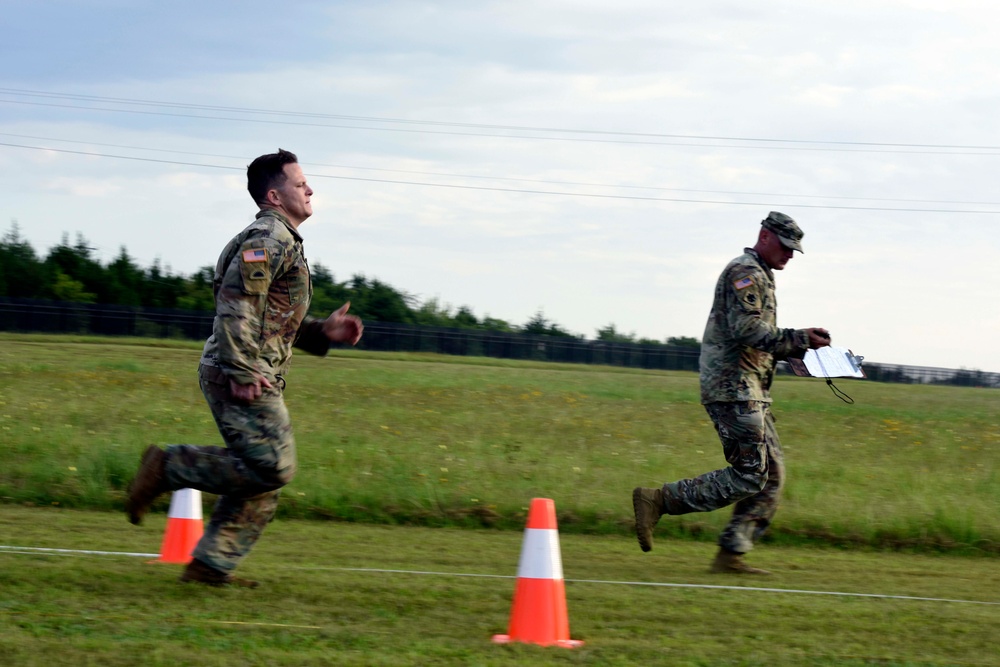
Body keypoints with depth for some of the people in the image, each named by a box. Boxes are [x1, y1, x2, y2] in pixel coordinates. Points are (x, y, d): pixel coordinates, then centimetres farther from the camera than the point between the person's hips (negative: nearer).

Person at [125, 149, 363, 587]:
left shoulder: (283, 242, 23)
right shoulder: (269, 239, -11)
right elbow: (235, 304, -22)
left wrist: (323, 332, 15)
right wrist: (243, 373, -25)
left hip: (255, 379, 11)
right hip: (242, 379, -11)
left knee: (264, 476, 9)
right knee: (271, 466, -15)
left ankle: (212, 564, 10)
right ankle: (167, 468, -7)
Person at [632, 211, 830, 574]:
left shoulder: (760, 278, 25)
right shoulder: (745, 272, -9)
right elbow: (746, 329, -21)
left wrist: (800, 348, 16)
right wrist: (798, 339, -22)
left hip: (750, 394, 11)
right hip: (733, 389, -11)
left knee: (772, 476, 6)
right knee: (749, 476, -14)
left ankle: (731, 554, 4)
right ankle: (657, 501, -12)